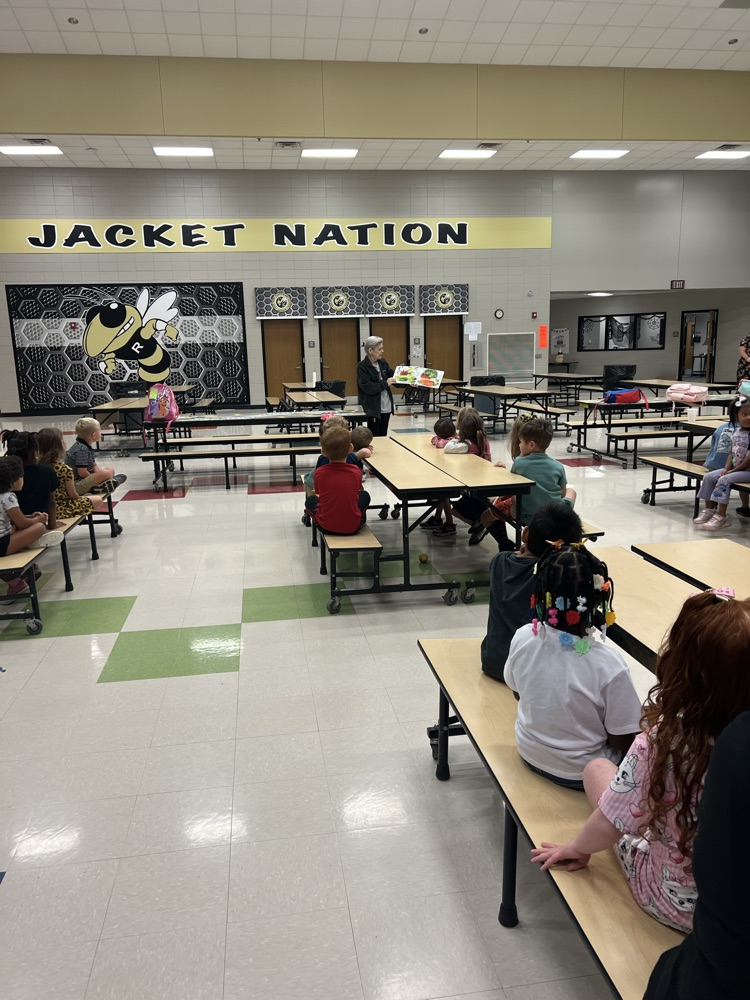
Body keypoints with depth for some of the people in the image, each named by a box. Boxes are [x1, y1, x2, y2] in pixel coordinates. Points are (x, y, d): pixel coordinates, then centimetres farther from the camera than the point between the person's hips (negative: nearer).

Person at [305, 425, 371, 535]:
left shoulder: (319, 473, -10)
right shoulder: (356, 471, -9)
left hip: (326, 526, 0)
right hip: (352, 527, 0)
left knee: (311, 499, 28)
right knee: (365, 495, 26)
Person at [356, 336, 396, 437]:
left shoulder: (383, 362, 7)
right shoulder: (362, 367, -11)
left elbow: (393, 376, 7)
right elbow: (368, 387, -19)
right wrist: (385, 384, -17)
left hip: (386, 406, 6)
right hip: (373, 408, -6)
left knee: (383, 436, 12)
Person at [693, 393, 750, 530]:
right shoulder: (736, 432, 9)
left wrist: (733, 470, -15)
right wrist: (726, 468, -4)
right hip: (734, 468, 8)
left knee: (724, 480, -26)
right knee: (709, 476, -4)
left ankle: (721, 516, -22)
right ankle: (709, 509, 5)